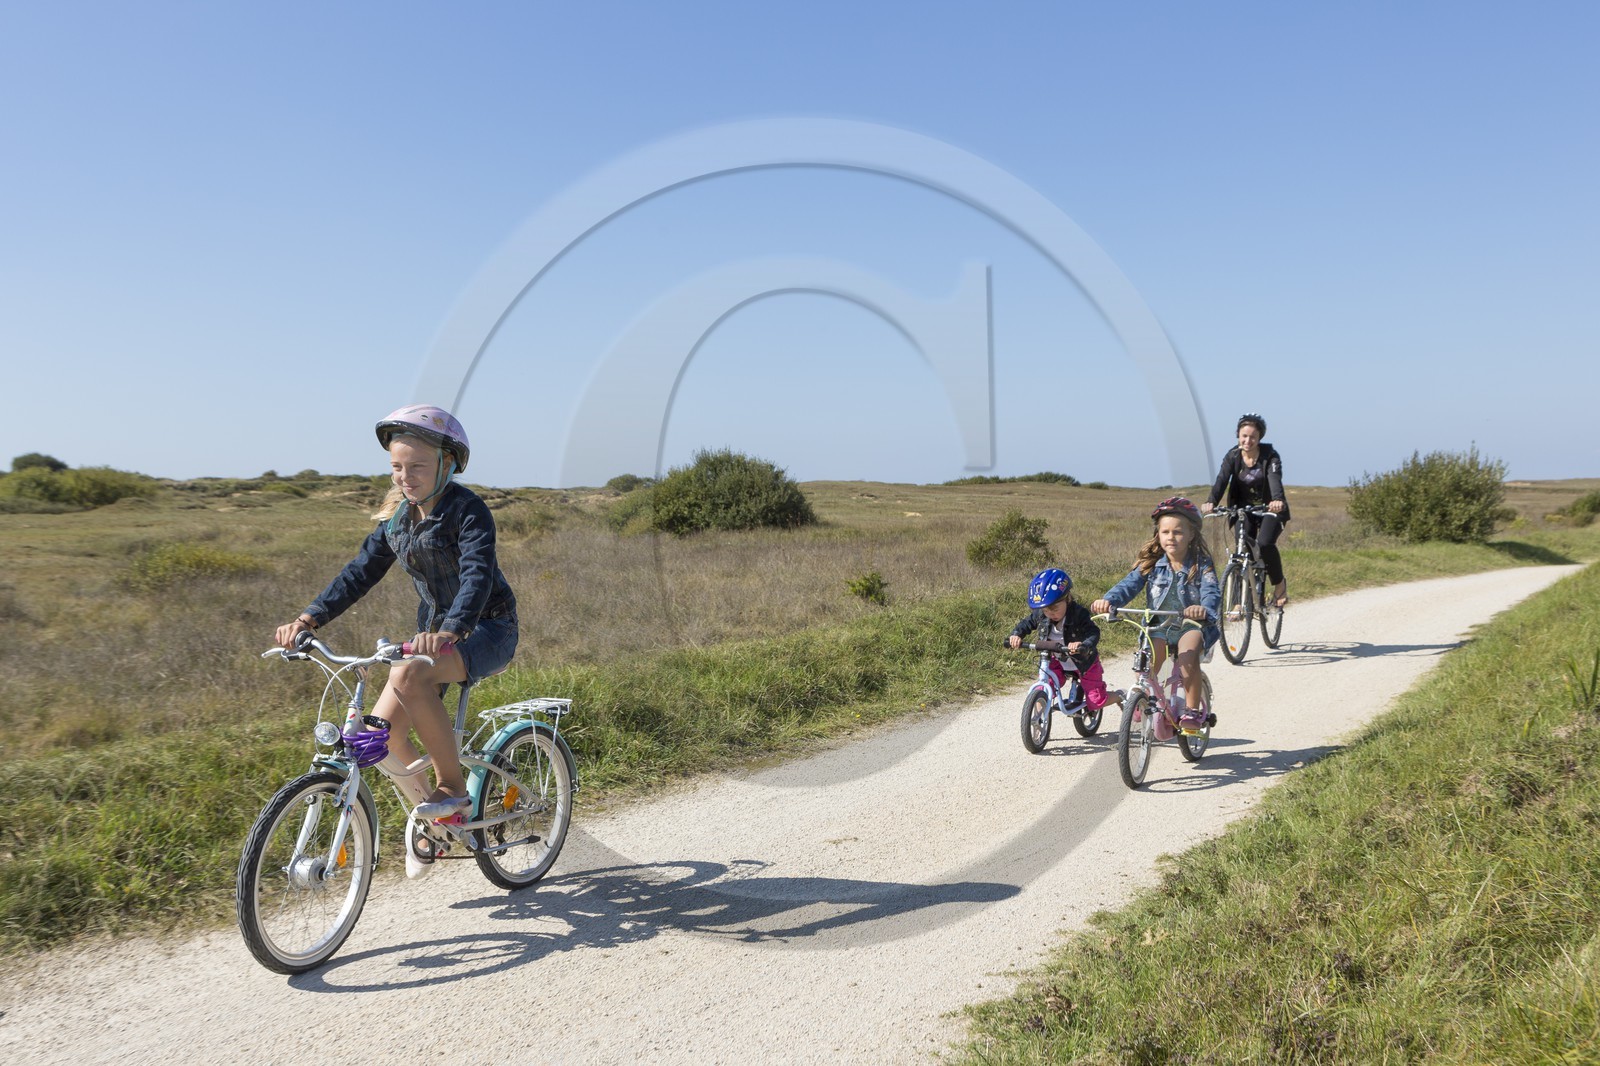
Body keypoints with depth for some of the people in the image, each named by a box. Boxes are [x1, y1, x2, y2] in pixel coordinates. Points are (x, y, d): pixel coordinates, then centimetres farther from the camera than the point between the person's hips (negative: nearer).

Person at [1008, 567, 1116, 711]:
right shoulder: (1040, 615, -15)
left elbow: (1093, 633, -38)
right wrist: (1016, 635, -20)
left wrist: (1084, 645, -59)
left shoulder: (1079, 614, -29)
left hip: (1084, 662, -3)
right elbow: (1026, 623, 0)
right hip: (1057, 662, 4)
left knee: (1096, 702, 2)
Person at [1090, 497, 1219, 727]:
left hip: (1192, 624, -2)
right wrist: (1108, 600, -33)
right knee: (1147, 661, -23)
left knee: (1188, 652, -33)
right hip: (1159, 626, 2)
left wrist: (1204, 609, -47)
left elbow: (1212, 592, -22)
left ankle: (1193, 709, -16)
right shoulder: (1151, 563, 1)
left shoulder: (1201, 564, -6)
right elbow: (1129, 585, -11)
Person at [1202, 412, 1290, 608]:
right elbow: (1221, 480, -23)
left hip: (1271, 508, -3)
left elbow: (1275, 479, -32)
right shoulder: (1233, 456, -9)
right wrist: (1211, 502, -43)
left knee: (1265, 544, -26)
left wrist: (1278, 500, -53)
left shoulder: (1270, 455, -15)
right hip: (1245, 509, 3)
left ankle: (1279, 584, 0)